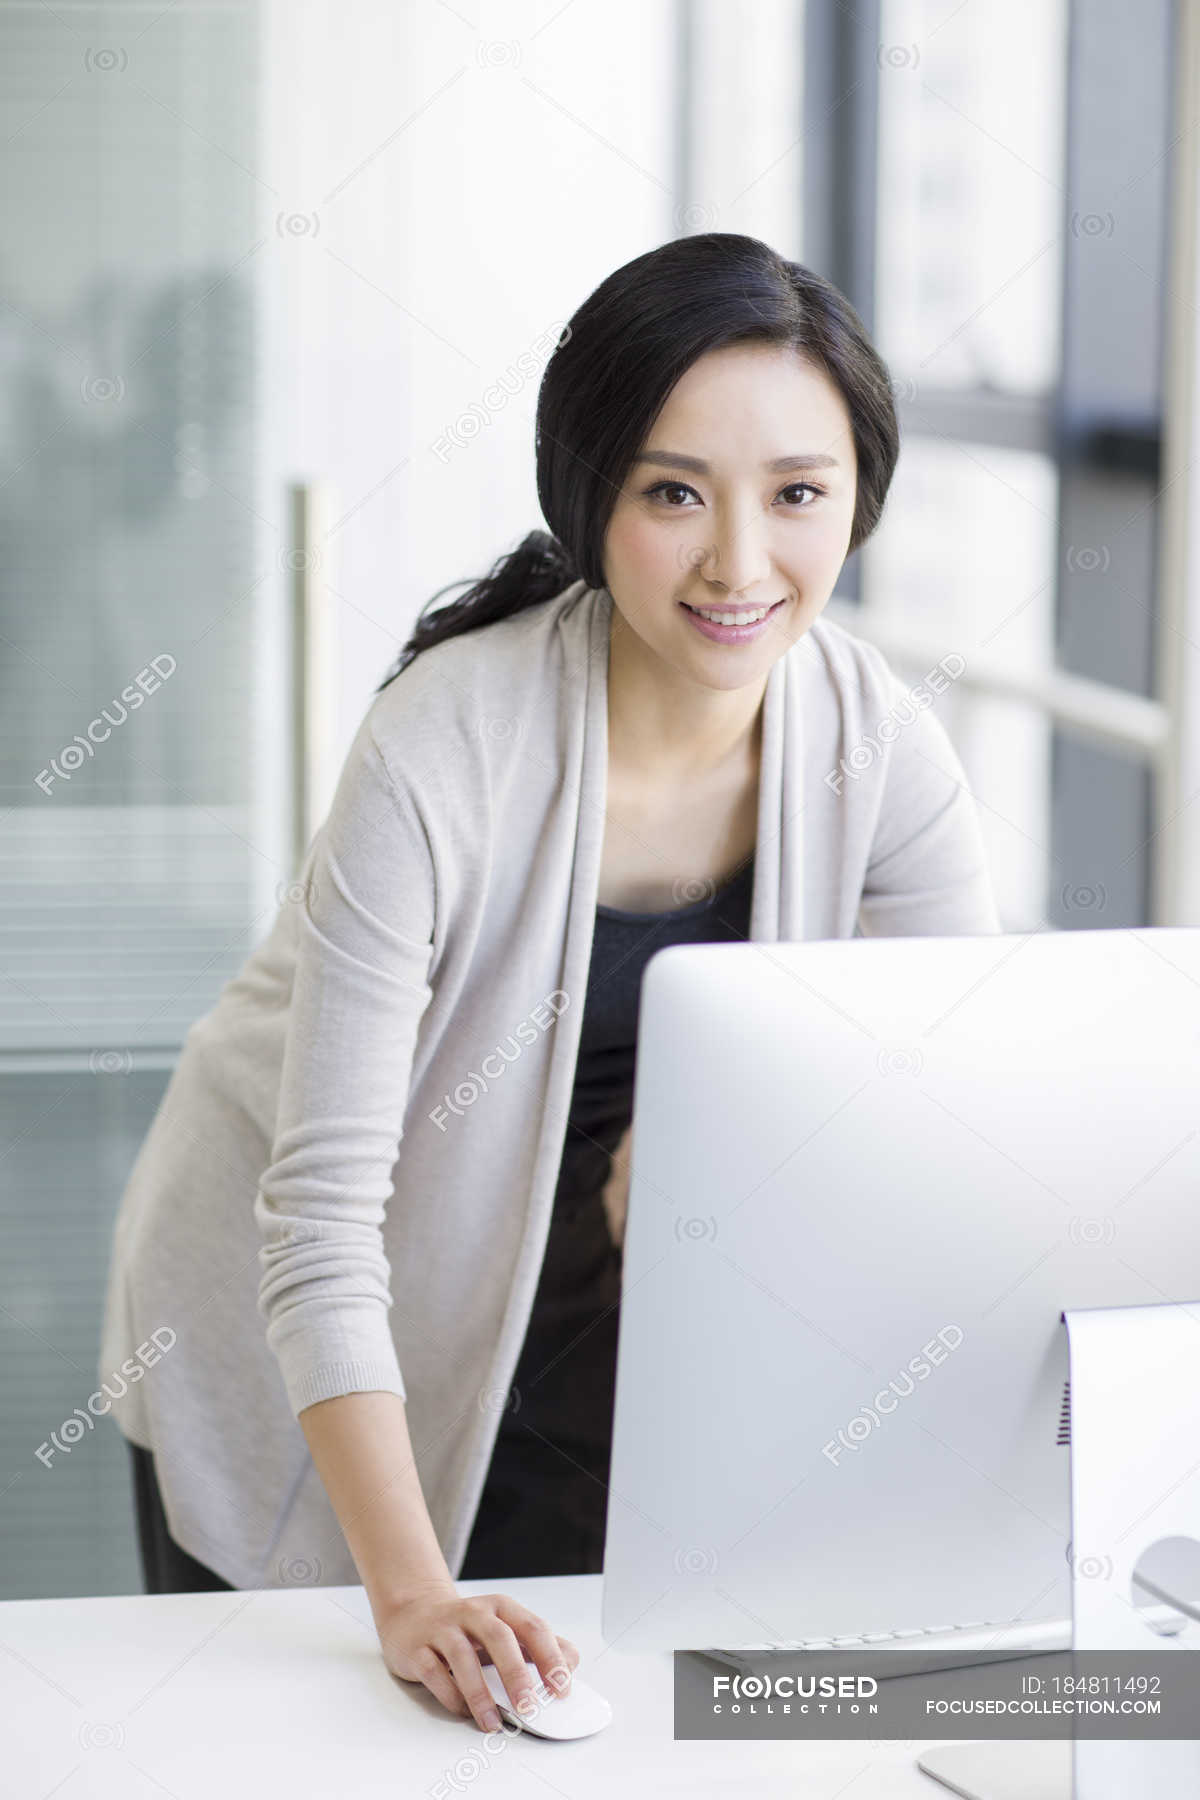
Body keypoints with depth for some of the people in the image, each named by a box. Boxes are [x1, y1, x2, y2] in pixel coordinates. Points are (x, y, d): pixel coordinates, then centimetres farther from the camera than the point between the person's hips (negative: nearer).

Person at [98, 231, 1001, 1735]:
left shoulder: (881, 750, -17)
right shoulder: (445, 749, -32)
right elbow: (321, 1212, -32)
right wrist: (406, 1590, -39)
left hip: (571, 1299, 4)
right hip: (283, 1317, -3)